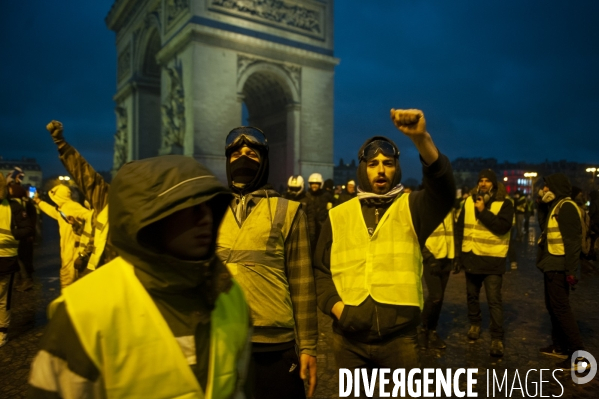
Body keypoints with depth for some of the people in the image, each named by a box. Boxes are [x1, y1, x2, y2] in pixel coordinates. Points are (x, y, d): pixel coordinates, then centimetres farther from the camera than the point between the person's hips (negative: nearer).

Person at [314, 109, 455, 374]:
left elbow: (443, 189, -20)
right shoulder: (338, 216, 5)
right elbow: (320, 269, 8)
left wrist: (421, 138, -34)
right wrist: (333, 304, -8)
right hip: (349, 337, 2)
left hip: (399, 336, -1)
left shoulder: (411, 208, 1)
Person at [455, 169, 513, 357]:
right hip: (471, 257, 5)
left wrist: (483, 211, -22)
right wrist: (458, 252, 7)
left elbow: (502, 227, -22)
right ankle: (475, 324, 38)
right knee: (472, 295, 18)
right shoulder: (469, 201, 6)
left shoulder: (504, 203, -7)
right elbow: (460, 227, 10)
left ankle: (497, 338, 3)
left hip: (492, 259, -4)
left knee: (494, 300, -5)